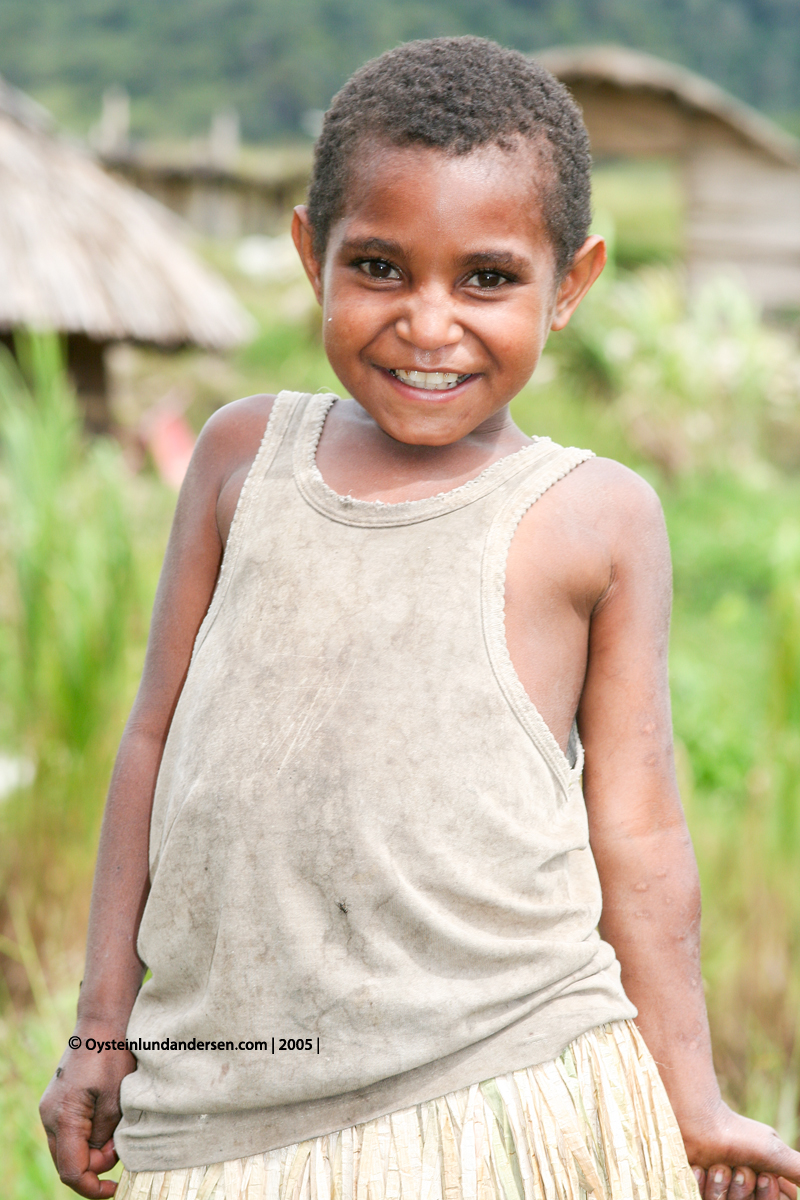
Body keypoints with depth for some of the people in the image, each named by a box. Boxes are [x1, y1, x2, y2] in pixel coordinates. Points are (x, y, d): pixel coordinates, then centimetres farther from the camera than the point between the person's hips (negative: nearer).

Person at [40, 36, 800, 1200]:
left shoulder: (594, 517, -1)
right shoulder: (245, 456, 7)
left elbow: (638, 834, 2)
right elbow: (157, 739, 12)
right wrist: (106, 1027, 12)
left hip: (505, 1100, -2)